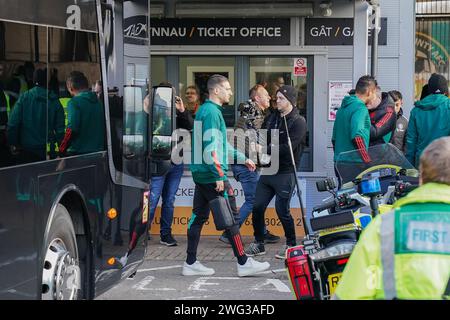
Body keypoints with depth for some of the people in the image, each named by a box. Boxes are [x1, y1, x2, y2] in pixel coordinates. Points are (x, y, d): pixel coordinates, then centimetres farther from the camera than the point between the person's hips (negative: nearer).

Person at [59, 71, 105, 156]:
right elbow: (103, 127, 13)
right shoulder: (98, 102, 10)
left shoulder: (74, 102, -10)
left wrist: (61, 149, -8)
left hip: (77, 152, -6)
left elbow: (72, 130, -18)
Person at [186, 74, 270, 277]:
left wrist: (243, 158, 28)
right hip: (212, 175, -10)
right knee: (231, 218, -4)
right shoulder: (212, 112, -14)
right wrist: (219, 176, -22)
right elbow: (210, 147, -22)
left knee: (199, 216, 10)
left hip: (200, 174, 10)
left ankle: (191, 263, 13)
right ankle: (243, 263, 1)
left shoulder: (203, 110, 18)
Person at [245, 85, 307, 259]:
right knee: (257, 207, 4)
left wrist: (265, 150, -15)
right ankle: (258, 244, 18)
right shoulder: (272, 118, 13)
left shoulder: (298, 122, -9)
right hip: (267, 171, 7)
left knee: (282, 210, -3)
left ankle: (291, 245, 15)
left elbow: (288, 148, -18)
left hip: (285, 173, -7)